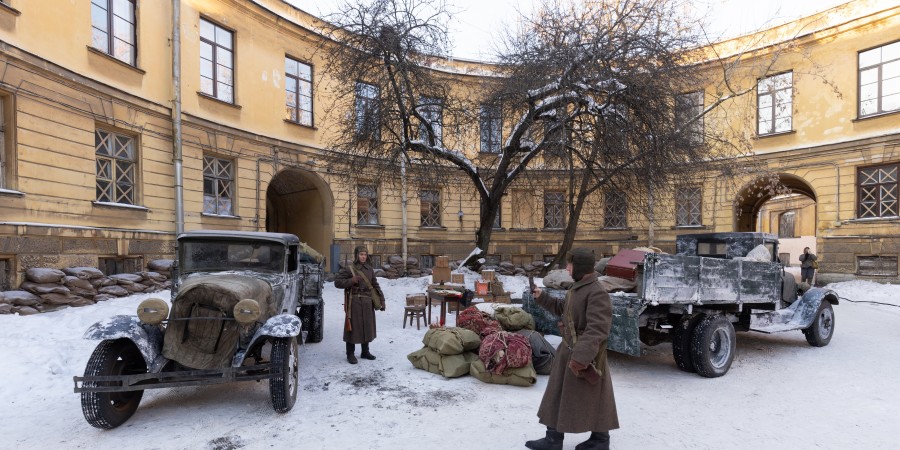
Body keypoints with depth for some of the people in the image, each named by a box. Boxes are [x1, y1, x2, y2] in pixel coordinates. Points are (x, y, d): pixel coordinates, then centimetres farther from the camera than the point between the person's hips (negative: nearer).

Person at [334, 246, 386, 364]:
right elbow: (337, 282, -6)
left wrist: (381, 300, 9)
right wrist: (351, 281, -20)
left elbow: (375, 285, 15)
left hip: (368, 302, 6)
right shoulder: (348, 268, -5)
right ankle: (350, 354, 11)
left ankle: (365, 352, 28)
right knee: (353, 327, -1)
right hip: (354, 302, -6)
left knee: (367, 327, 13)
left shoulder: (369, 269, 11)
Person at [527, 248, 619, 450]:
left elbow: (597, 330, -29)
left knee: (592, 399, 9)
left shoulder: (597, 293, -23)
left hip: (586, 357, -10)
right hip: (567, 351, 10)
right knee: (558, 395, 14)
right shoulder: (576, 288, 8)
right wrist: (542, 297, 16)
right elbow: (562, 309, 24)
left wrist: (581, 357, -34)